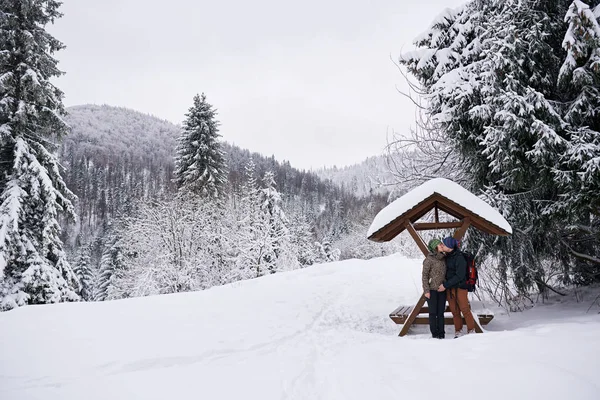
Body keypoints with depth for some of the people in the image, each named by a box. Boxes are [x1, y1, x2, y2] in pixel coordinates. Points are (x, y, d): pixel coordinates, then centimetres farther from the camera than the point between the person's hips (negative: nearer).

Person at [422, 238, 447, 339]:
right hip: (432, 290, -5)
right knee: (433, 312, 2)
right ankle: (434, 333, 11)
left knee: (441, 312, 7)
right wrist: (426, 290, -13)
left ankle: (441, 332, 15)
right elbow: (424, 275, -10)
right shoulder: (429, 260, -10)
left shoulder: (443, 259, 8)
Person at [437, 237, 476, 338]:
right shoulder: (447, 256, 7)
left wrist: (445, 285, -18)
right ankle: (458, 331, 17)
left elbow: (460, 276, -19)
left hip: (460, 287, -7)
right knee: (455, 311, 8)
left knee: (465, 310, -1)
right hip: (449, 288, 7)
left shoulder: (459, 258, -17)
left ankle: (471, 330, 11)